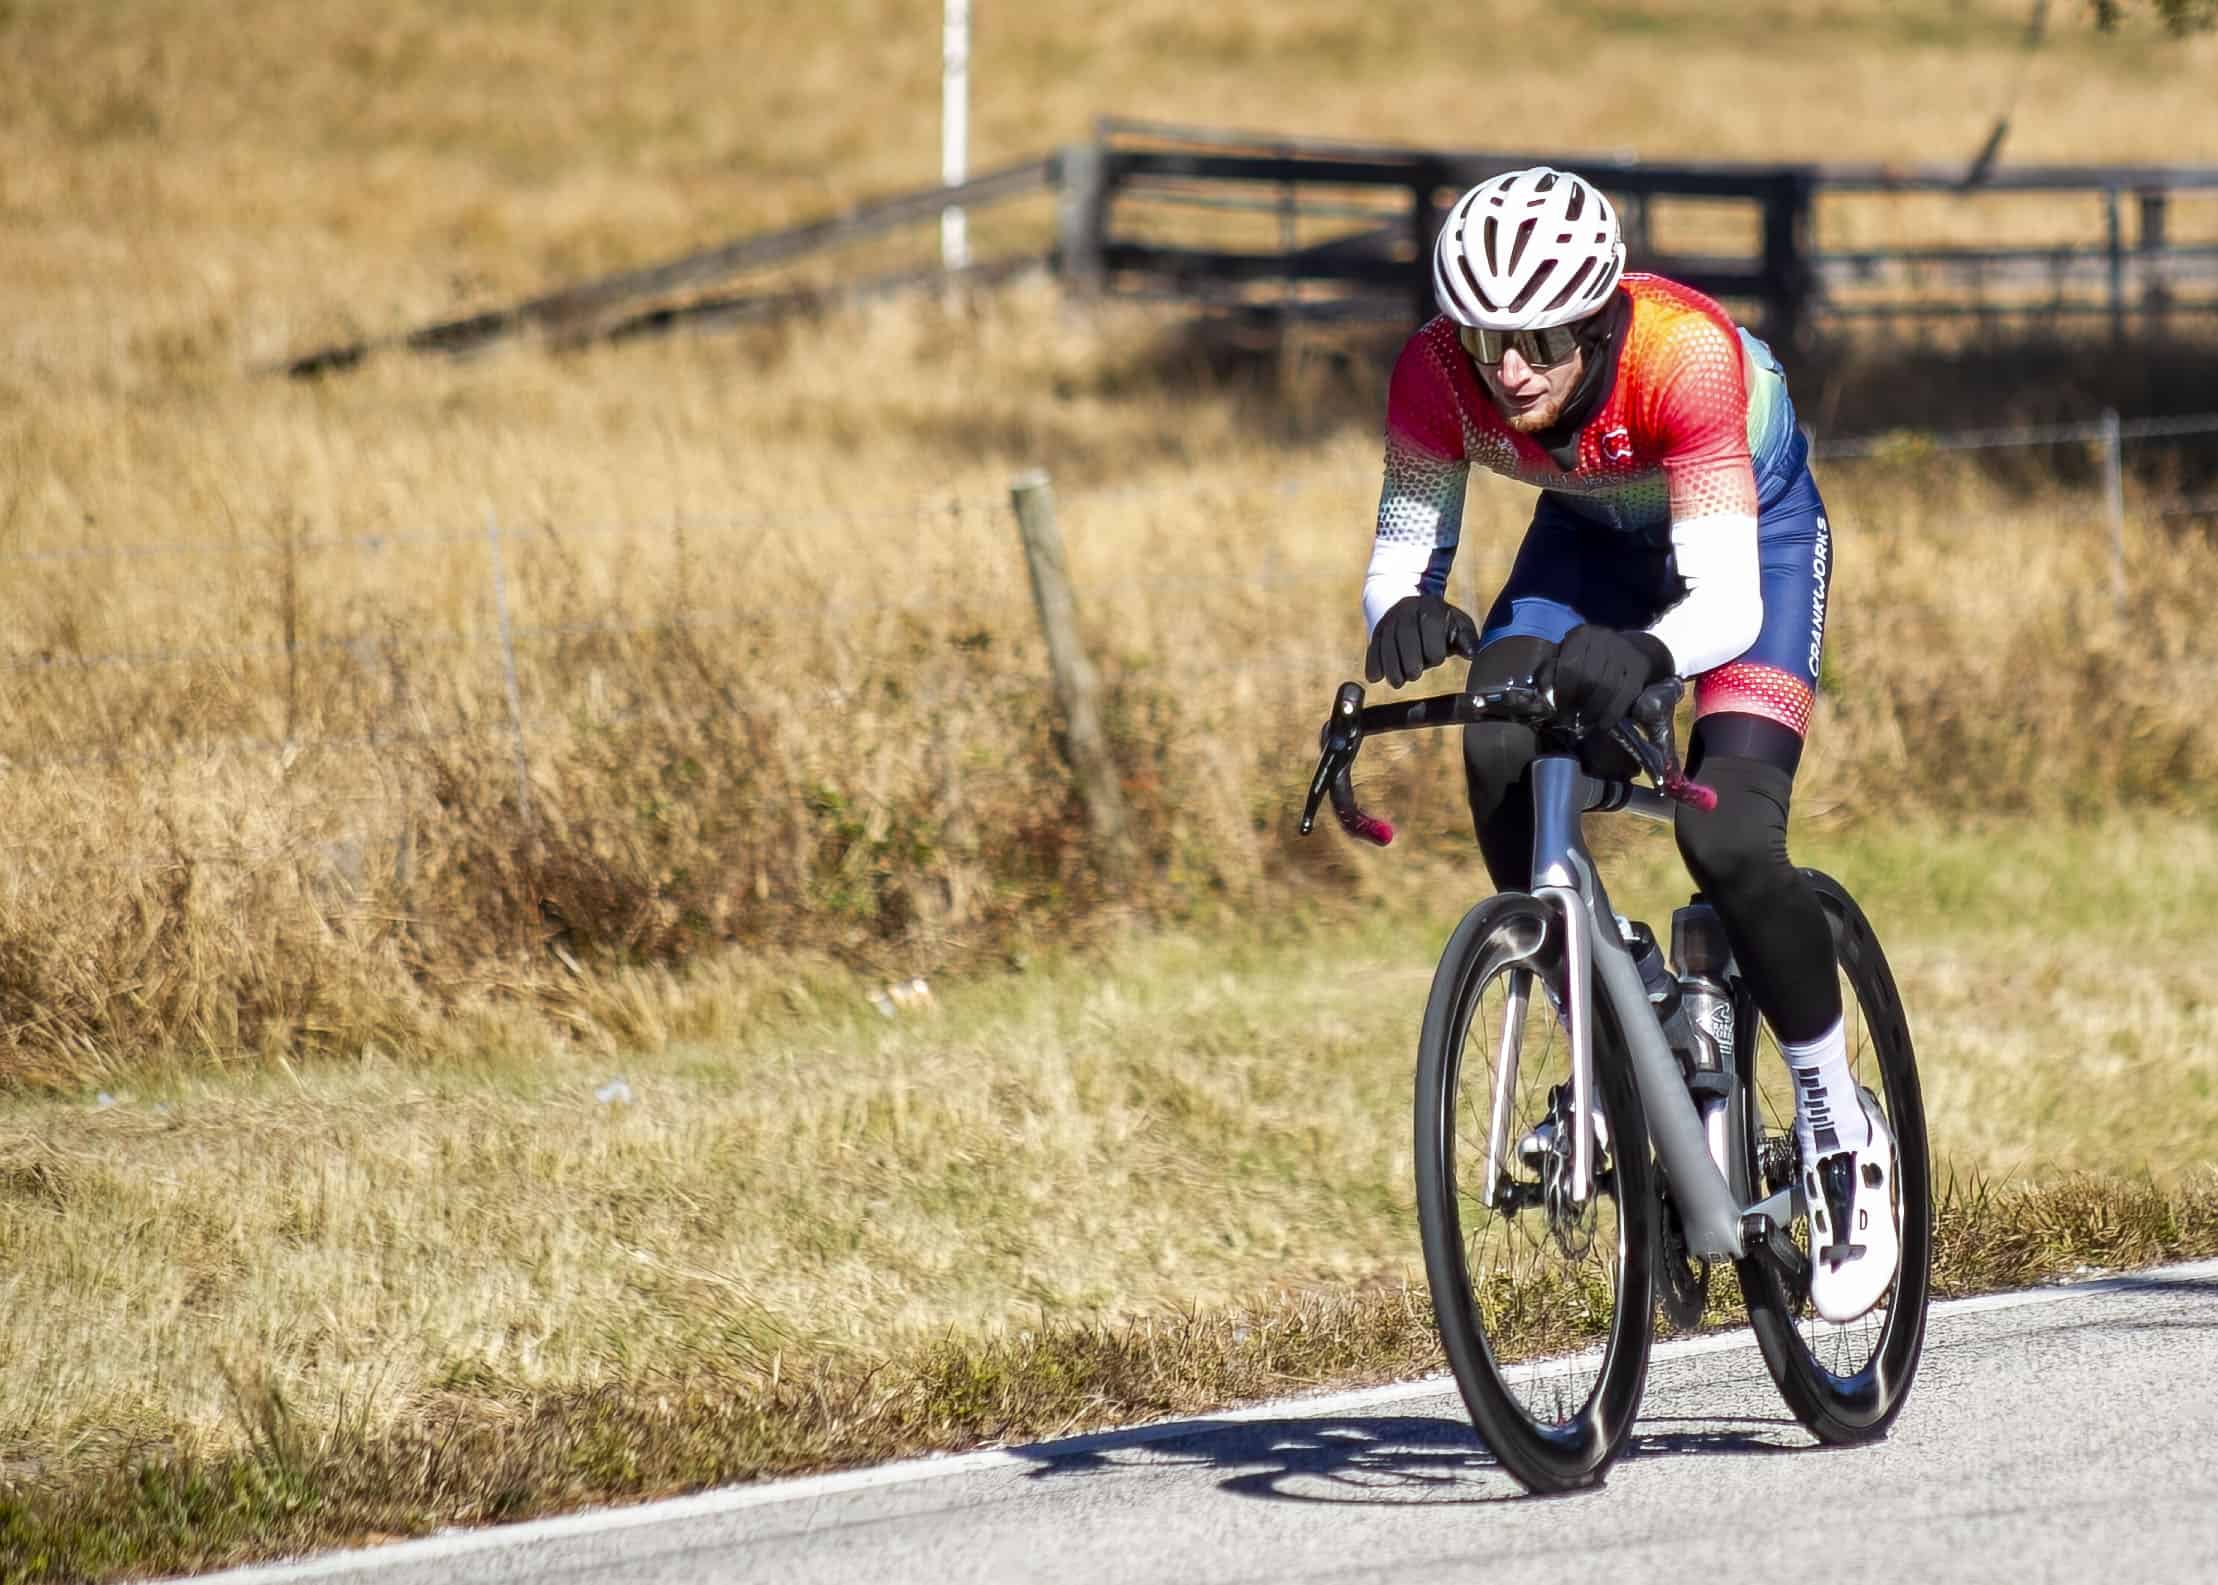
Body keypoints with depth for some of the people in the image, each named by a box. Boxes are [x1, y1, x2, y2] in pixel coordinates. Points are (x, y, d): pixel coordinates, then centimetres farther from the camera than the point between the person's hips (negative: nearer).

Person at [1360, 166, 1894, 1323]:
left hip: (1752, 525, -4)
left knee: (1727, 839, -22)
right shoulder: (1438, 373, -29)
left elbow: (1727, 603, -43)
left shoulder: (1685, 355, -40)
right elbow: (1402, 553, -23)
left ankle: (1839, 1131, 0)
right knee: (1500, 761, -24)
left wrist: (1643, 653, -65)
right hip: (1594, 531, 4)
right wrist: (1403, 617, -48)